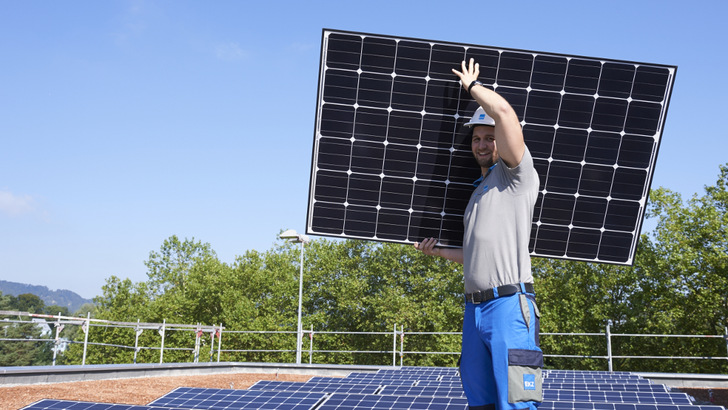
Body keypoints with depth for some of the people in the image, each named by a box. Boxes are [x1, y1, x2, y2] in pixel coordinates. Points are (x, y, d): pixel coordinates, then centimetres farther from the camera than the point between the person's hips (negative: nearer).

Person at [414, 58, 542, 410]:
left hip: (509, 305, -9)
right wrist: (439, 252, 24)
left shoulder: (516, 174, 1)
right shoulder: (479, 190, 26)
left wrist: (472, 86, 2)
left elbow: (503, 111, -14)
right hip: (474, 308, 9)